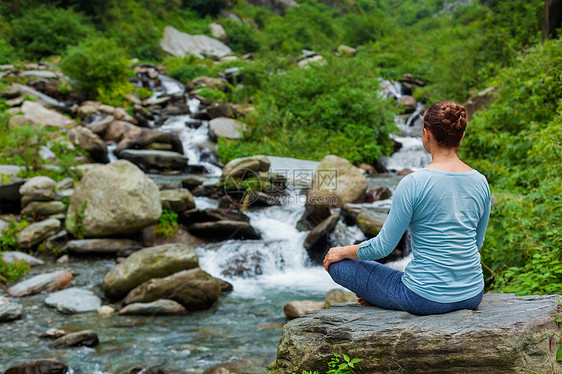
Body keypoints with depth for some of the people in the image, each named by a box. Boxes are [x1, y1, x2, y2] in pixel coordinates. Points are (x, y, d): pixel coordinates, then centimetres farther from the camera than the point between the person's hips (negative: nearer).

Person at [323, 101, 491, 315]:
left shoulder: (413, 184, -18)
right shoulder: (480, 182, 0)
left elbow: (382, 247, -12)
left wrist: (344, 251, 7)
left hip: (426, 299, -7)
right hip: (472, 296, 7)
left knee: (337, 264, 10)